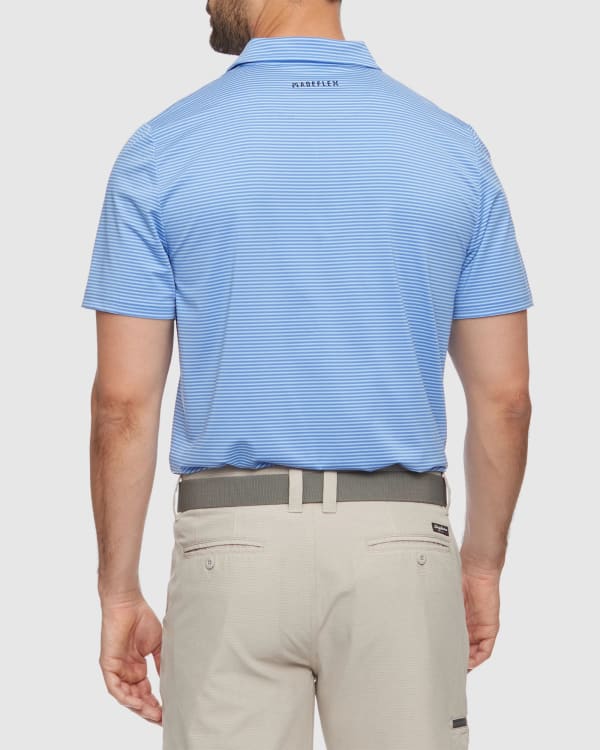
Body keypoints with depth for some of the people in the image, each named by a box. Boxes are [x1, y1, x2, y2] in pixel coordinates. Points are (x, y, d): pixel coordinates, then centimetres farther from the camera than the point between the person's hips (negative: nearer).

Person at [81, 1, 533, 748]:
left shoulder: (163, 150, -5)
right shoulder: (452, 148, 1)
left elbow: (124, 400, -6)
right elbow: (504, 395, 3)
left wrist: (119, 591, 3)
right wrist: (483, 565, 15)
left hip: (234, 546, -1)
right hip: (399, 547, 2)